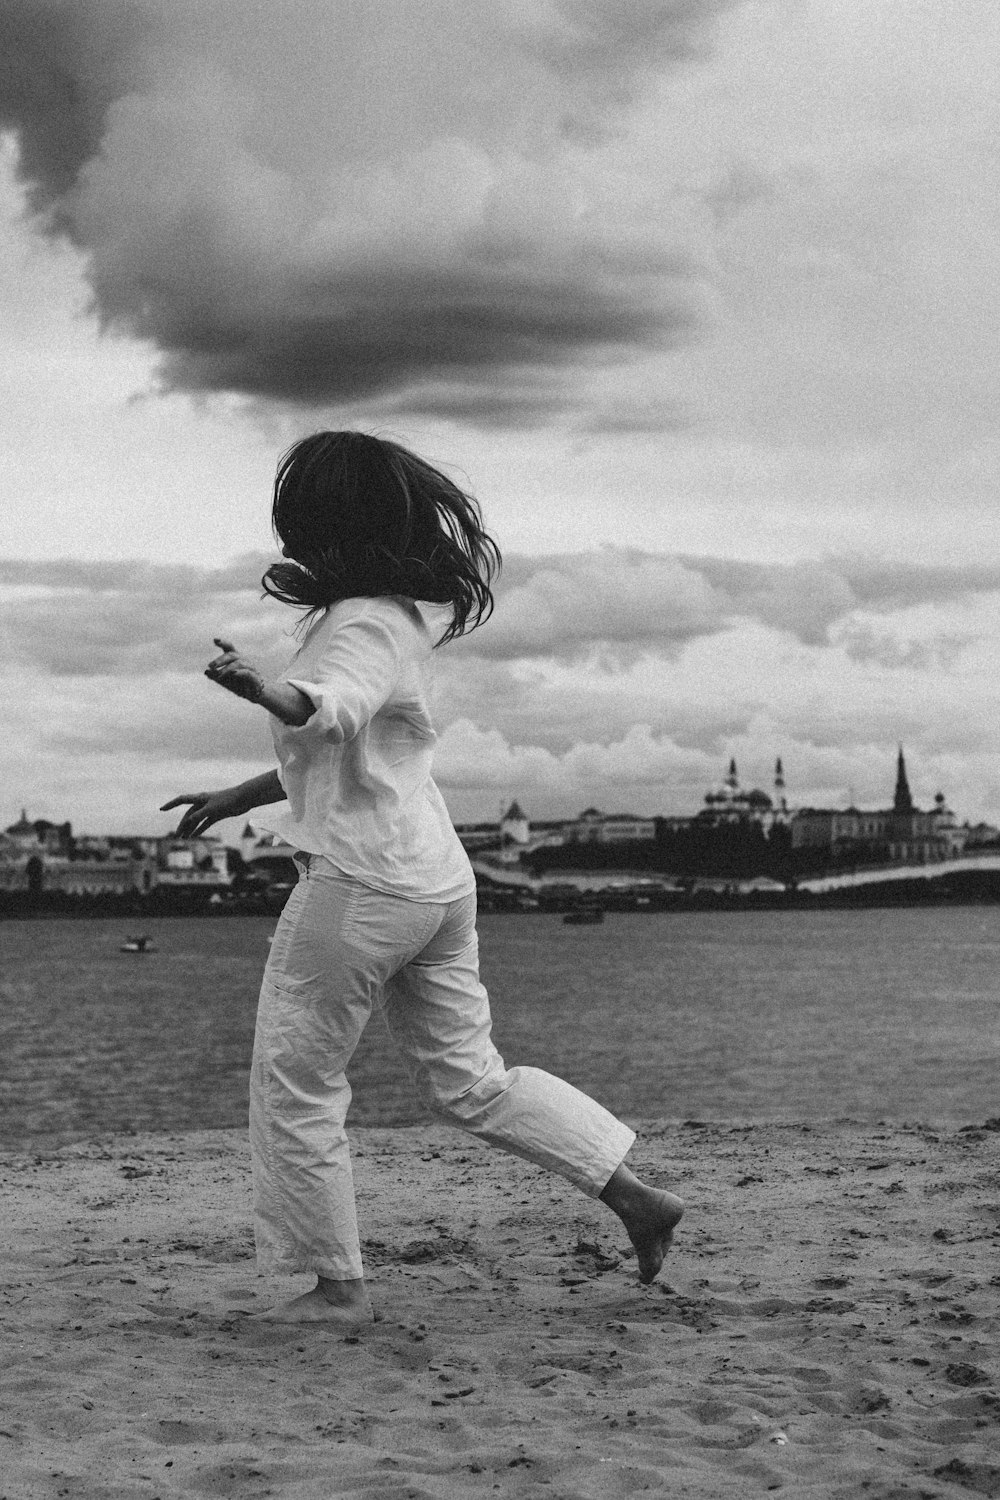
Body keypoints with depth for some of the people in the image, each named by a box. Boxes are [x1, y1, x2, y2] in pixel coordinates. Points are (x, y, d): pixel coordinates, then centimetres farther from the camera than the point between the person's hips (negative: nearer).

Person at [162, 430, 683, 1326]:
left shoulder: (365, 626, -15)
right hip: (436, 876, 10)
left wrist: (272, 693, -60)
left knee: (294, 1085, 4)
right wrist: (239, 798, 28)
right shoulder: (405, 616, 16)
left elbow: (336, 709, -39)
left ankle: (337, 1286, 10)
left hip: (360, 883, -10)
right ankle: (637, 1199, 15)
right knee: (469, 1080, 17)